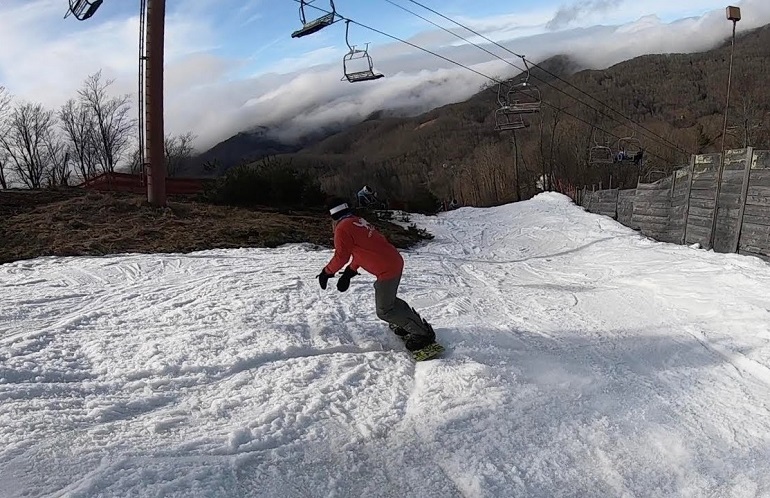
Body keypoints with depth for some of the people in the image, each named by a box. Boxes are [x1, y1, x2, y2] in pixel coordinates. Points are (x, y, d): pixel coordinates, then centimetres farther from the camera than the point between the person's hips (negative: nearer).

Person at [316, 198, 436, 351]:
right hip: (396, 261, 9)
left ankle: (422, 333, 2)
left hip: (386, 270, -9)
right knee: (388, 298, 28)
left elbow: (341, 257, -8)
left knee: (384, 311, 1)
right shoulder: (359, 222, 16)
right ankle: (413, 321, 34)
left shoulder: (343, 228, -11)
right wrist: (350, 272, 24)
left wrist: (326, 272, 7)